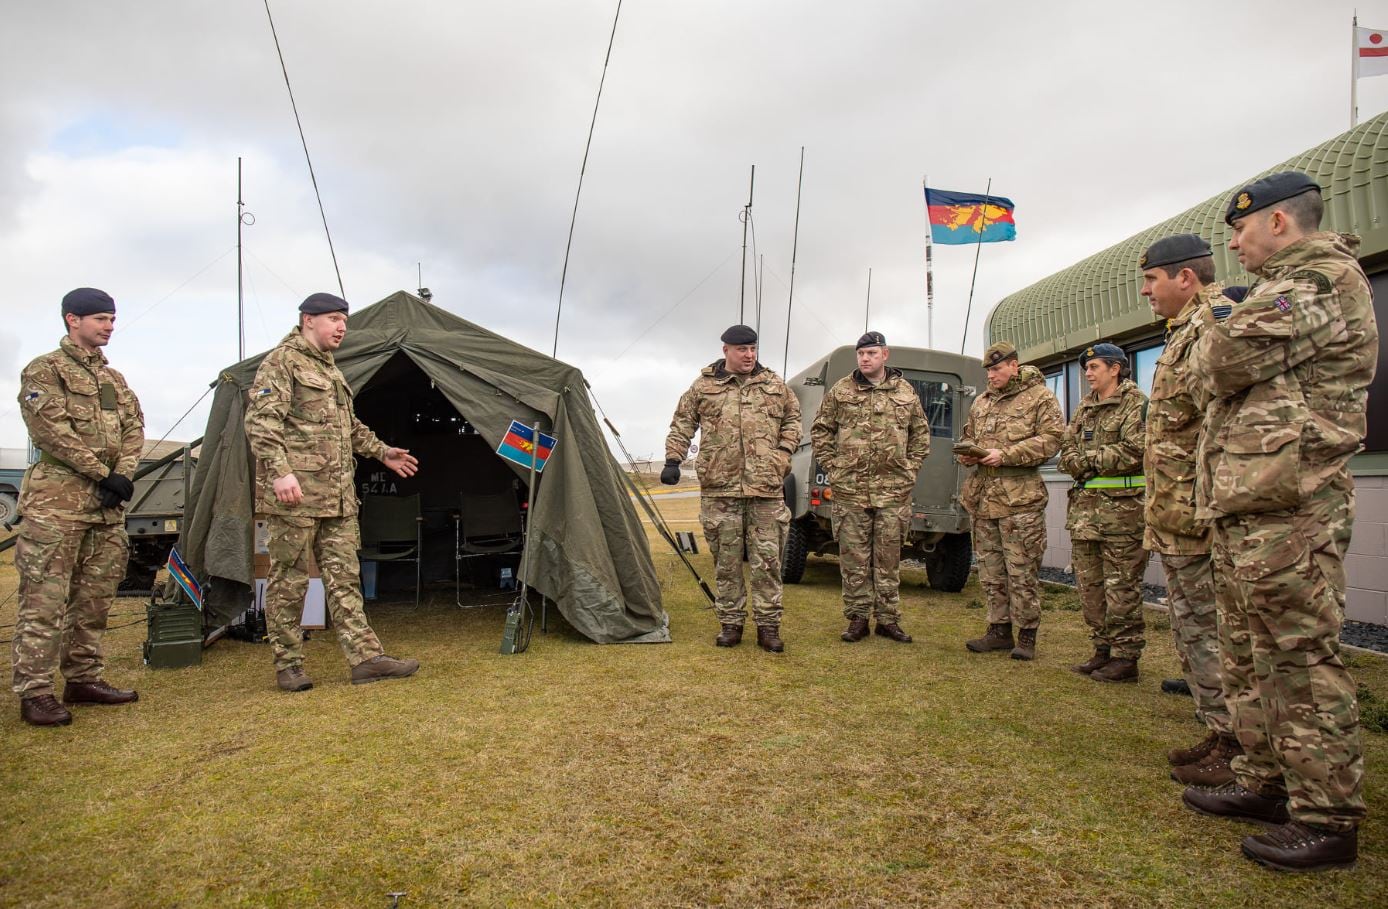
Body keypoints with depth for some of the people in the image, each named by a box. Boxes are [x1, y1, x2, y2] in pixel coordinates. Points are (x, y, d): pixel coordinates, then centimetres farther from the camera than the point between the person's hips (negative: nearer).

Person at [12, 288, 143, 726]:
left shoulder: (113, 378, 19)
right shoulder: (44, 370, -2)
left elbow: (134, 429, 11)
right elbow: (50, 431, -13)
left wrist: (122, 476, -6)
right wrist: (104, 473, -13)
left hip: (108, 504, 7)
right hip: (56, 502, -7)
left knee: (94, 598, 12)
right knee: (45, 599, -6)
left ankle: (84, 678, 22)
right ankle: (34, 693, -1)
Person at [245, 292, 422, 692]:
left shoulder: (330, 370, 22)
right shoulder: (281, 362, -6)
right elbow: (261, 421, -17)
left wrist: (382, 452, 30)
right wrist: (279, 471, -27)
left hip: (337, 495, 9)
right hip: (295, 494, -8)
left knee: (344, 576, 7)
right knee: (290, 579, 1)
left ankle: (365, 657, 8)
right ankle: (287, 666, 12)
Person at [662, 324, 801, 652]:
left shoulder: (774, 384, 11)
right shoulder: (704, 385, 7)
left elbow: (793, 418, 18)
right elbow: (681, 424, 11)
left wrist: (784, 452, 4)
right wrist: (673, 460, 0)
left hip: (766, 487, 1)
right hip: (719, 488, 0)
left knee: (767, 560, 2)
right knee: (726, 560, 7)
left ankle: (768, 625, 11)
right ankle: (730, 623, 19)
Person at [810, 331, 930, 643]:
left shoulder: (906, 392, 8)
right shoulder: (841, 390, 4)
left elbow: (921, 433, 17)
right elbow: (820, 430, 9)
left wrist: (910, 468, 7)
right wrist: (832, 466, 1)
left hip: (894, 490, 1)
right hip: (850, 489, -1)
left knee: (889, 557, 7)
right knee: (854, 557, 4)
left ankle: (888, 619, 18)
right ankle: (857, 619, 14)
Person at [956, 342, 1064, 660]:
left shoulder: (1040, 397, -1)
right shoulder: (981, 402, 18)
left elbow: (1051, 439, -11)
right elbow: (967, 436, 27)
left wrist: (1004, 455, -18)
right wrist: (965, 453, 3)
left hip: (1020, 497, -6)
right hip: (982, 496, 7)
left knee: (1022, 569, -3)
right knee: (990, 568, 11)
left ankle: (1027, 635, 7)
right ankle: (999, 629, 21)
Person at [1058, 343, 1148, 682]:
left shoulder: (1136, 403, -4)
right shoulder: (1085, 407, 18)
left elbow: (1133, 452, -17)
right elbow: (1067, 453, 11)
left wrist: (1089, 458, -6)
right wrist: (1094, 462, -9)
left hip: (1122, 506, -7)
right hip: (1085, 508, 8)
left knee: (1121, 587, -3)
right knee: (1089, 585, 11)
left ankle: (1125, 657, 6)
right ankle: (1103, 650, 21)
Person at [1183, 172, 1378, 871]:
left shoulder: (1321, 276, -8)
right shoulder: (1287, 285, 25)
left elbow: (1230, 358, -20)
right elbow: (1232, 378, 26)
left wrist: (1208, 345, 0)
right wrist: (1219, 354, 7)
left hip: (1283, 504, -11)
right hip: (1246, 502, 11)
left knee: (1301, 656, -5)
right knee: (1249, 653, 15)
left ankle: (1328, 819, 4)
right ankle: (1264, 783, 26)